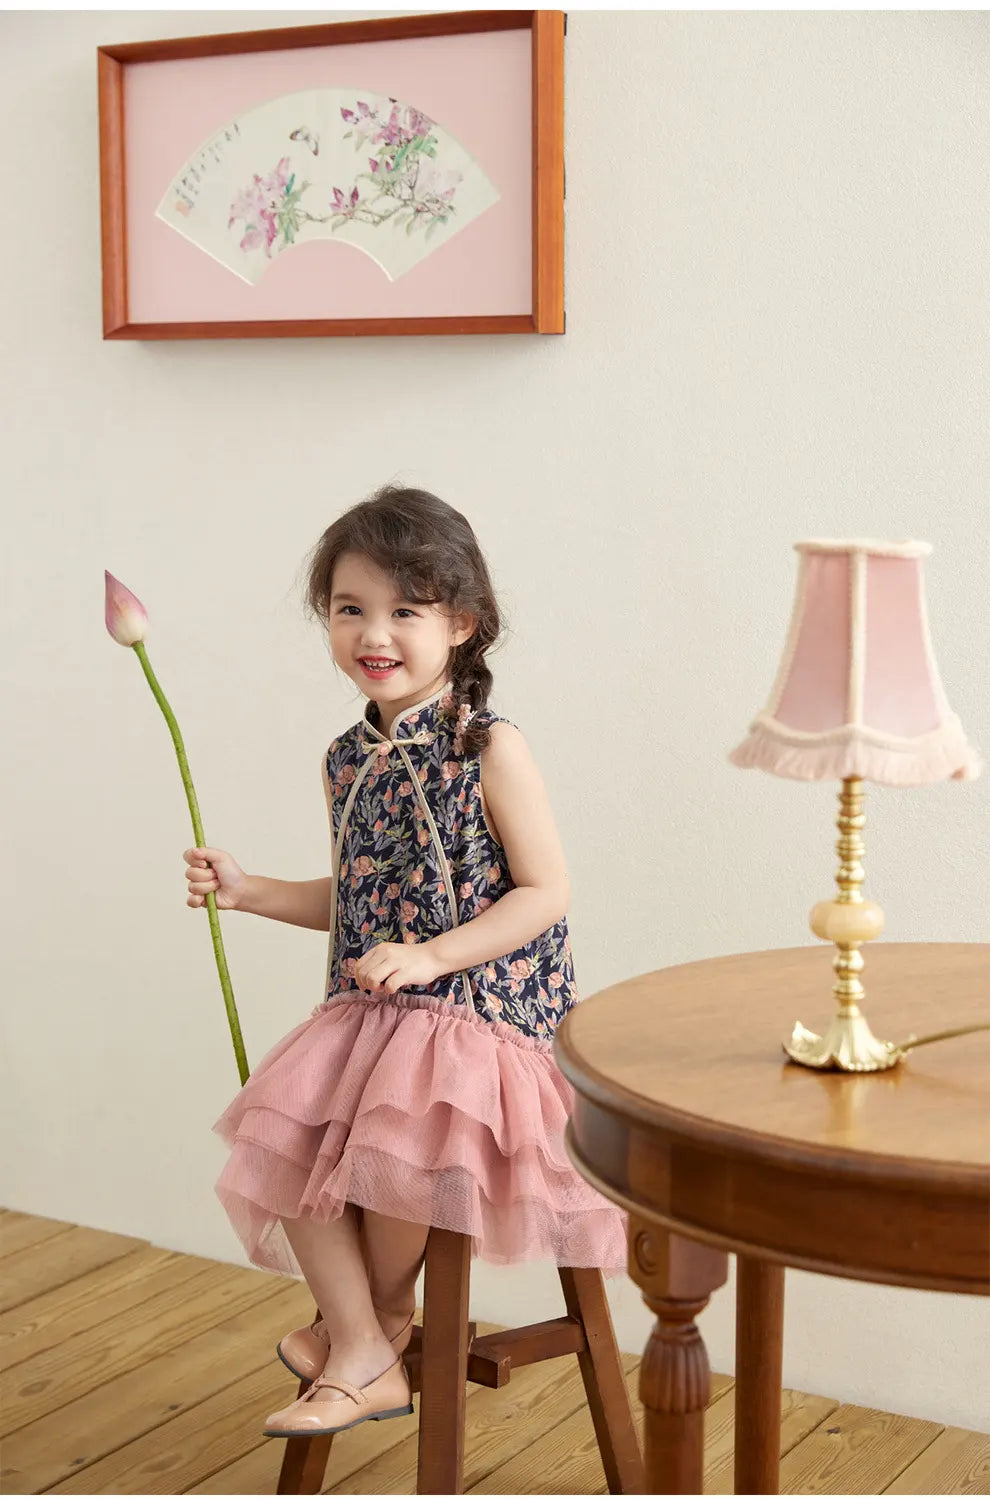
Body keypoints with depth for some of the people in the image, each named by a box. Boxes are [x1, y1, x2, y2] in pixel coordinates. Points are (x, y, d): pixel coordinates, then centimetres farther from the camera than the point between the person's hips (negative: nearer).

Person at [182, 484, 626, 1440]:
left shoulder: (490, 750, -10)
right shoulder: (347, 763, 10)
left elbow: (546, 892, -12)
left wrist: (431, 955, -19)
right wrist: (249, 892, 10)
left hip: (479, 1006, -7)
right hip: (366, 1009, 7)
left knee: (391, 1141, -27)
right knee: (284, 1133, -12)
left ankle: (385, 1311, 6)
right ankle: (364, 1358, -2)